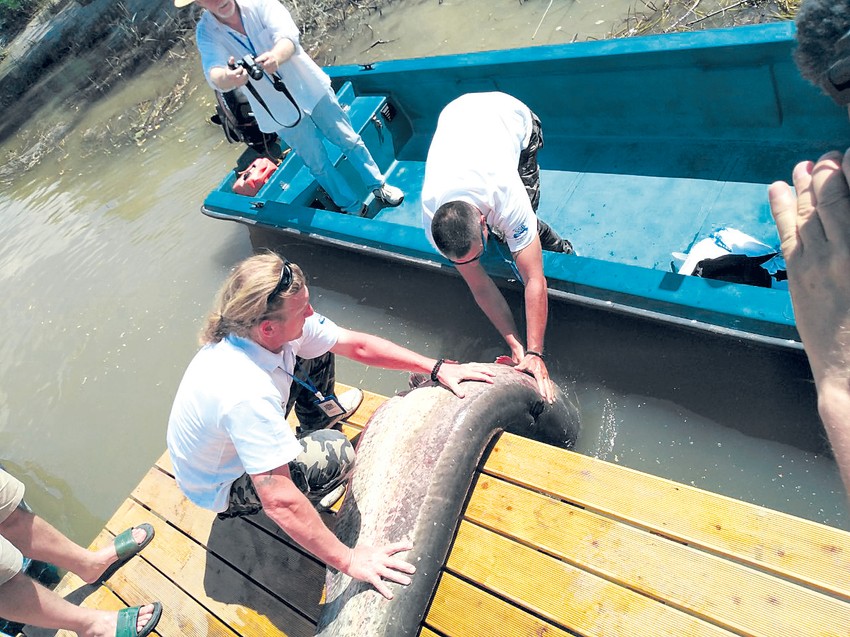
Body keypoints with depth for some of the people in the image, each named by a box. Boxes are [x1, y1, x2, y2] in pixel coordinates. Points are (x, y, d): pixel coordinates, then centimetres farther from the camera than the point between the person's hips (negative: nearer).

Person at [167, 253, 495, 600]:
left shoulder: (281, 326, -22)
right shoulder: (246, 394, -44)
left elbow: (358, 345, -14)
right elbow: (280, 502, -41)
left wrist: (437, 368, -15)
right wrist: (348, 559, -34)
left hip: (247, 433, 7)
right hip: (220, 488, -7)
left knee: (315, 349, 1)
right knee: (334, 453, -28)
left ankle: (317, 420, 26)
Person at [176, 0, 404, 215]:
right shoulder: (206, 32, -11)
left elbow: (288, 35, -29)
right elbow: (213, 71, -30)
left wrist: (276, 56, -53)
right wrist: (226, 78, -56)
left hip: (311, 89, 0)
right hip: (281, 110, 0)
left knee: (349, 140, 10)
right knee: (318, 164, 8)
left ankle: (379, 186, 32)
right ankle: (354, 208, 27)